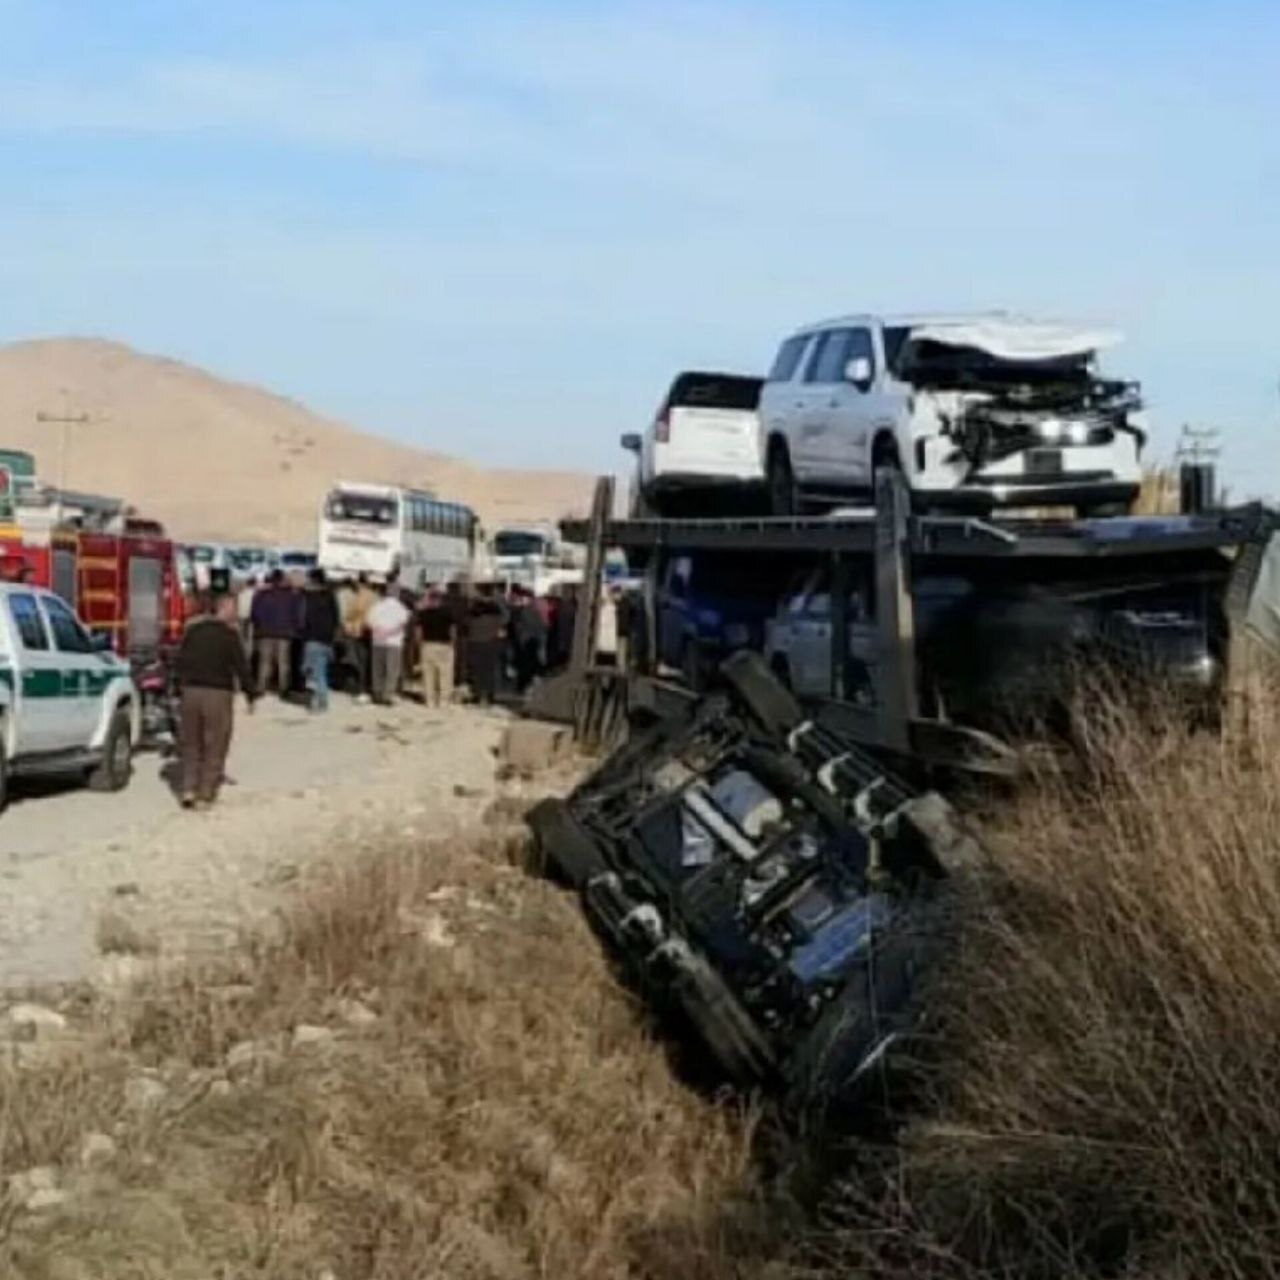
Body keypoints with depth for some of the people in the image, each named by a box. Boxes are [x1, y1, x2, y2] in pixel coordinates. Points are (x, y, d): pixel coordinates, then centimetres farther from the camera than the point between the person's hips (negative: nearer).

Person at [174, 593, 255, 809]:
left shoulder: (192, 631, 8)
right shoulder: (229, 635, -8)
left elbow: (179, 662, 12)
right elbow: (241, 667, -9)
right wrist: (250, 694, 0)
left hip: (191, 691, 5)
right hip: (218, 694, -5)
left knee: (190, 744, 15)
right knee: (214, 747, 4)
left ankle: (188, 789, 6)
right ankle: (204, 795, 4)